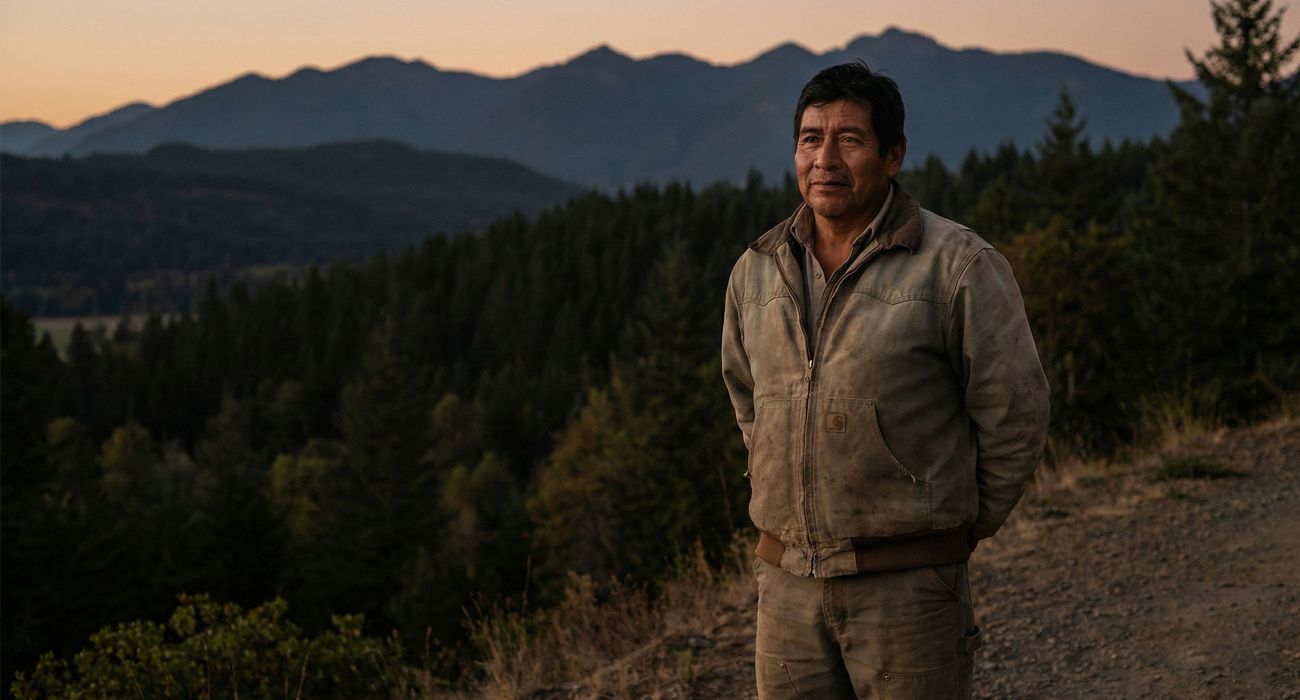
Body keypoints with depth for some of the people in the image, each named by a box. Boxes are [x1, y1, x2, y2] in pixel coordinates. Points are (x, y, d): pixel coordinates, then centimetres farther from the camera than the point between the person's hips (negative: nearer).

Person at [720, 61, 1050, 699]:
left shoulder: (956, 265, -8)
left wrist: (959, 525, 4)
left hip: (907, 590, -5)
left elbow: (1014, 413, -3)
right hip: (786, 581, 5)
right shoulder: (755, 271, 8)